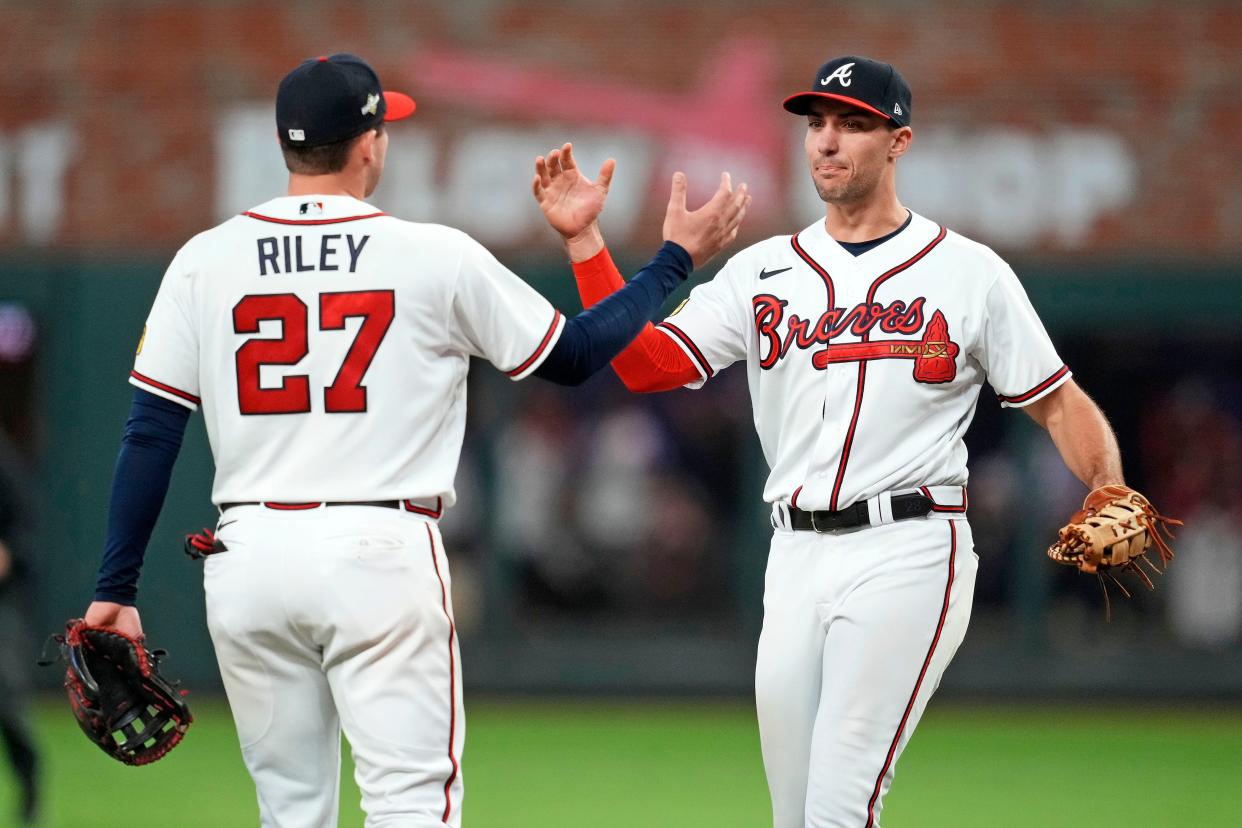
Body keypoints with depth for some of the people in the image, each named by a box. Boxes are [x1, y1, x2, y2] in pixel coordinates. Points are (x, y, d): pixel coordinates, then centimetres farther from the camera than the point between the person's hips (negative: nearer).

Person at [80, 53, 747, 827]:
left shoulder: (204, 262, 3)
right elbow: (573, 355, 8)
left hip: (250, 558, 3)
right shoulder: (436, 256, -3)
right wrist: (678, 258, 21)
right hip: (380, 557, -3)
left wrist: (116, 587, 6)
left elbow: (151, 435, 1)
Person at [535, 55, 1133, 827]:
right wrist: (584, 240, -5)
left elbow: (1058, 403, 4)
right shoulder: (763, 271, 12)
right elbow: (645, 362, 3)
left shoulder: (969, 272, 2)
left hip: (906, 557, -5)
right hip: (797, 559, 5)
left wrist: (1112, 495, -15)